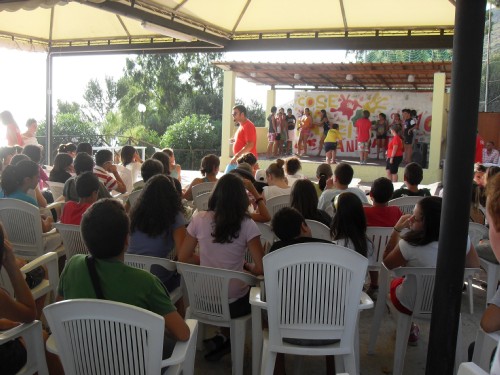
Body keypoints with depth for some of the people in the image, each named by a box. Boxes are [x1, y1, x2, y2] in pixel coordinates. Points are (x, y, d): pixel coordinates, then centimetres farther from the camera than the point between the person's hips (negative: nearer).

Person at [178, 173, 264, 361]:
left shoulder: (199, 220, -7)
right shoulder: (247, 225, -14)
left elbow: (184, 258, 0)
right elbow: (261, 268, -16)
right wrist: (247, 267, 5)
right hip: (234, 303, -3)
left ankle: (222, 338, 20)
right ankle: (224, 337, 21)